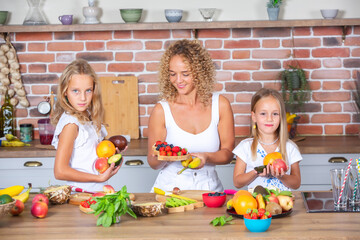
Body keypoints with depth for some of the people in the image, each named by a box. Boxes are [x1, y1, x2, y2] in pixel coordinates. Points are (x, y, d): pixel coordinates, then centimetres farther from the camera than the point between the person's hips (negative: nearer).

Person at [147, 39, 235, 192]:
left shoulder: (220, 105, 1)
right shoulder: (161, 110, -3)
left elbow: (227, 152, 6)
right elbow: (153, 163, 3)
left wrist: (206, 157, -14)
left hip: (208, 188, 1)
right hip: (170, 187, -1)